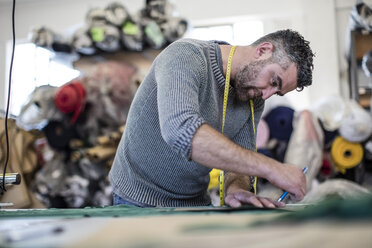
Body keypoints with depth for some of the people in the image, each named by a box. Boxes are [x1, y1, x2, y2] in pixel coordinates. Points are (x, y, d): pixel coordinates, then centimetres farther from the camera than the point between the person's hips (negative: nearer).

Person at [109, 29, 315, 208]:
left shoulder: (254, 100, 2)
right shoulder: (186, 55, -21)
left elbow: (240, 162, 2)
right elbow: (180, 130, -37)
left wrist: (235, 188, -22)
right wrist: (269, 167, -37)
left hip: (196, 203, 5)